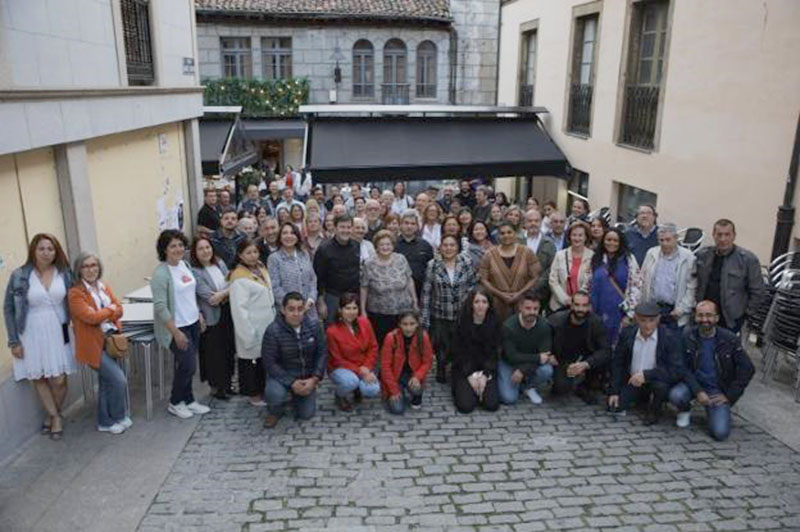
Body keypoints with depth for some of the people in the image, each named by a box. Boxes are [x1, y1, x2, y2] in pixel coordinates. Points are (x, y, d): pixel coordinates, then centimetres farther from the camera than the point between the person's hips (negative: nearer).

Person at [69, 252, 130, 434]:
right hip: (94, 345, -7)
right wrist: (110, 309, -7)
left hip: (110, 341, 7)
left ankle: (105, 422, 32)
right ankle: (119, 417, 13)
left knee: (106, 383, 17)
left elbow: (119, 310, 3)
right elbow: (90, 317, -20)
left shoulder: (104, 287, 10)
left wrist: (102, 315, -14)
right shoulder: (75, 293, -11)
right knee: (119, 380, -10)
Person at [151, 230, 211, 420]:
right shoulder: (161, 273, -19)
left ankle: (188, 400, 29)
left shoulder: (185, 264, 5)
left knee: (187, 364, 15)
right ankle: (175, 403, 17)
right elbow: (160, 307, -21)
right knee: (188, 365, -4)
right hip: (176, 327, -7)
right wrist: (176, 333, -21)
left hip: (193, 323, 7)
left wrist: (199, 315, 15)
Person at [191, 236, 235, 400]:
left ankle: (227, 383, 31)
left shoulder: (220, 263, 7)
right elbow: (209, 297, -20)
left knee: (229, 349, 14)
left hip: (227, 313, 6)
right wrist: (229, 292, -9)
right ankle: (216, 386, 21)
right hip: (212, 317, -6)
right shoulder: (194, 272, -14)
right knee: (214, 353, 4)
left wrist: (222, 294, -16)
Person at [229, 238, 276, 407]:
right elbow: (239, 307, -19)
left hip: (267, 324, 8)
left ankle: (263, 390, 27)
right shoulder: (239, 277, -16)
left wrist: (274, 319, 15)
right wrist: (248, 332, -20)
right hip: (253, 327, -8)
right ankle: (253, 394, 17)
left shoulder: (261, 268, 10)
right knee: (252, 358, 2)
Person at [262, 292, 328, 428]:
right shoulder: (273, 330, -21)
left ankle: (295, 395, 35)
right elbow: (269, 362, -18)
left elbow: (322, 353, -7)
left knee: (306, 414, 0)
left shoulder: (314, 325, -13)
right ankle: (275, 411, 6)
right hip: (283, 375, -3)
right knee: (274, 394, -33)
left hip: (308, 377, 3)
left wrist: (314, 379, -17)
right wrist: (291, 382, -23)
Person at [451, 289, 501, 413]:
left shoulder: (494, 323, -2)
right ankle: (461, 389, 15)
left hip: (487, 367, 2)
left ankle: (483, 387, 15)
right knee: (466, 406, -17)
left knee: (492, 404, -15)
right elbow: (458, 352, -6)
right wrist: (470, 375, -15)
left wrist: (485, 374, -14)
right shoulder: (462, 322, -8)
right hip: (464, 367, -1)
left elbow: (494, 352, -2)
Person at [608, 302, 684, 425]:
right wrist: (614, 391, -3)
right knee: (614, 407, -11)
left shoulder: (669, 338, -17)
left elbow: (677, 371, -24)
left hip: (655, 382, -3)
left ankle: (654, 410, 0)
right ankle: (640, 399, 22)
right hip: (631, 382, 4)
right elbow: (617, 363, 1)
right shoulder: (627, 333, -8)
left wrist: (646, 375, -33)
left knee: (661, 385, -35)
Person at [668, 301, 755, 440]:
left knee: (720, 433, -18)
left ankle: (714, 411, 18)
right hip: (693, 383, 1)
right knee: (676, 395, -34)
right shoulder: (686, 335, -8)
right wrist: (698, 391, -19)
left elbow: (747, 369, -3)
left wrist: (729, 396, -6)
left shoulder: (730, 340, -8)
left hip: (717, 391, 0)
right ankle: (685, 411, 5)